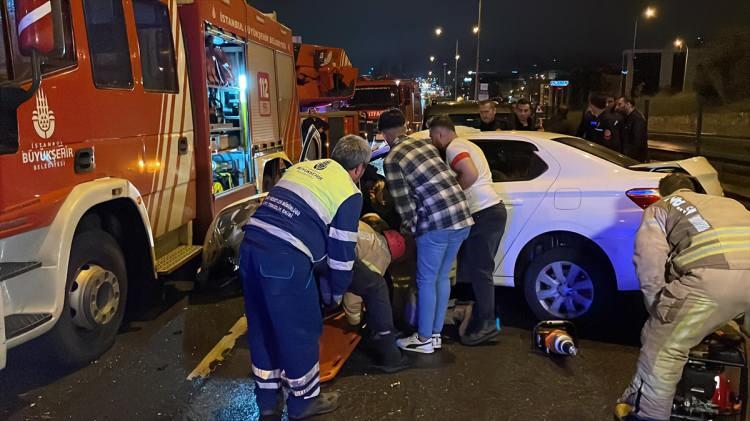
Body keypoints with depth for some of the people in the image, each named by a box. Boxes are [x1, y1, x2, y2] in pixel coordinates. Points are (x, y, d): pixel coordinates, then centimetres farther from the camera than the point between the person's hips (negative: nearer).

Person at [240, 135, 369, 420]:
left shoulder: (303, 167, 22)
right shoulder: (350, 193, 3)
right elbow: (342, 249, 5)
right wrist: (337, 292, 20)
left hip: (251, 245, 8)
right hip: (285, 258, -7)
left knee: (261, 327, 20)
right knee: (299, 330, 12)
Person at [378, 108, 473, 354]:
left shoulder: (392, 160, -7)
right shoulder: (425, 144, 13)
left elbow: (403, 202, -7)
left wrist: (409, 227, 12)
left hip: (436, 223, -7)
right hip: (462, 217, 7)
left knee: (426, 281, 8)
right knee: (442, 278, 18)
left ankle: (424, 340, 20)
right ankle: (435, 334, 29)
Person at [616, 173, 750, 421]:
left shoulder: (660, 207, 24)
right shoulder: (728, 203, 41)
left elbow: (649, 256, 6)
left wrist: (656, 303, 13)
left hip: (711, 276, -5)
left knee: (664, 347, 10)